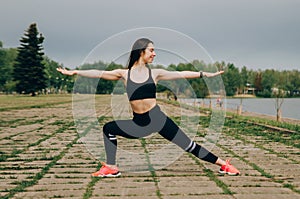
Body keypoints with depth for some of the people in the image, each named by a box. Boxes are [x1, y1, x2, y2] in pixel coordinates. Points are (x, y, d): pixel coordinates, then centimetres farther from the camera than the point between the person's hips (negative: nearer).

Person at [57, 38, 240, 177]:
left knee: (189, 145, -3)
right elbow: (99, 73, -1)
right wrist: (74, 72, -4)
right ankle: (111, 168, 6)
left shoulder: (155, 73, 1)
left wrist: (205, 74, 0)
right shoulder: (124, 74, 2)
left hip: (158, 119, -2)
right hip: (138, 123, 2)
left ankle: (223, 164, 7)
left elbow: (181, 74, 2)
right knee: (109, 128, 0)